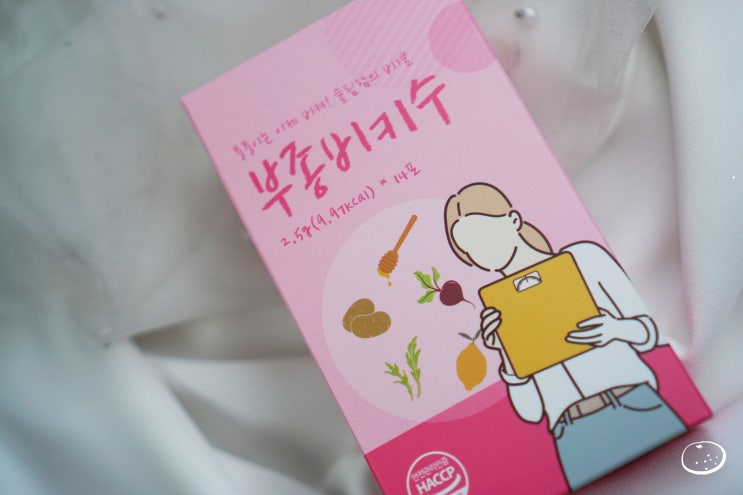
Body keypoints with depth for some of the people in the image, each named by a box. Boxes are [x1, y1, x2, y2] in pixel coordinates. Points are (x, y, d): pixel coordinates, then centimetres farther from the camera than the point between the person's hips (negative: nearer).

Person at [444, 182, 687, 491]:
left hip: (637, 410, -1)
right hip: (575, 438, 1)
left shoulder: (583, 257, 11)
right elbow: (531, 412, 8)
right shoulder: (497, 312, 13)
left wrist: (615, 329, -9)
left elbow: (648, 332, 12)